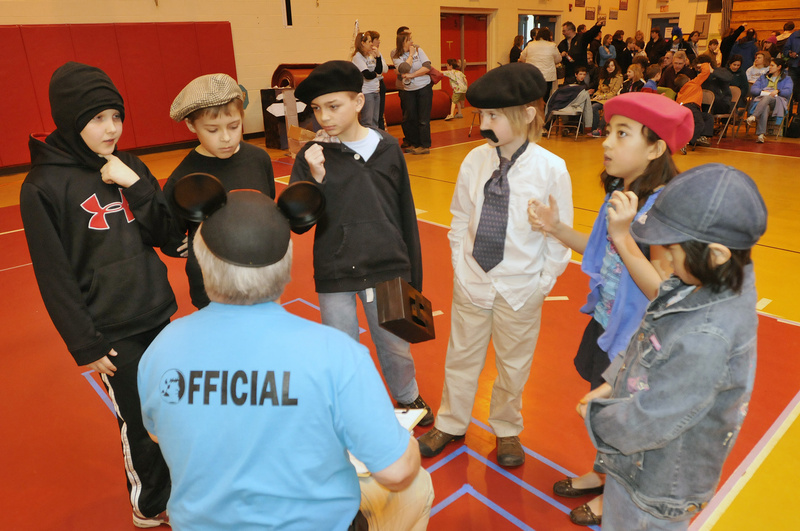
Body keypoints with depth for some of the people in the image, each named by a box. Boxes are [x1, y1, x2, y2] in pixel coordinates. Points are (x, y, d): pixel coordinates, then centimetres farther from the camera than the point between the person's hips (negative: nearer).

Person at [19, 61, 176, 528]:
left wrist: (137, 185, -13)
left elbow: (167, 236, 0)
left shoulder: (130, 168, 4)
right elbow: (55, 277, -9)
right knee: (140, 421, 7)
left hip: (158, 315, 5)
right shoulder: (44, 186, -10)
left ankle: (172, 491, 36)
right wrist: (85, 345, -8)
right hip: (112, 331, -4)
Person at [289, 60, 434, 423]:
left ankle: (407, 397, 44)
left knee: (396, 346, 16)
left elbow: (405, 215, 3)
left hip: (387, 270, 1)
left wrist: (413, 277, 6)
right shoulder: (313, 156, -6)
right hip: (334, 276, -1)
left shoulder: (387, 149, -3)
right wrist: (315, 178, -24)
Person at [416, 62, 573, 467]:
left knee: (513, 365, 17)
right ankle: (451, 424, 41)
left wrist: (543, 282, -7)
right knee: (461, 356, 18)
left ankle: (506, 429, 42)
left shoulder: (550, 168, -15)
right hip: (471, 281, 3)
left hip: (520, 288, -2)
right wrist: (460, 262, 2)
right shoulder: (475, 160, -6)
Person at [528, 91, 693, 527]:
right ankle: (602, 474, 52)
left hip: (634, 339, -7)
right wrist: (557, 228, -5)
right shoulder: (621, 192, -3)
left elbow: (663, 291, -29)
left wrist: (623, 235, -37)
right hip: (605, 322, 7)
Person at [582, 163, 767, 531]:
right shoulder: (703, 289, -10)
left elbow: (651, 421, -28)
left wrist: (595, 416, -12)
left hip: (657, 487, -7)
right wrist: (611, 384, 3)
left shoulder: (706, 339, -37)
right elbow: (644, 347, 6)